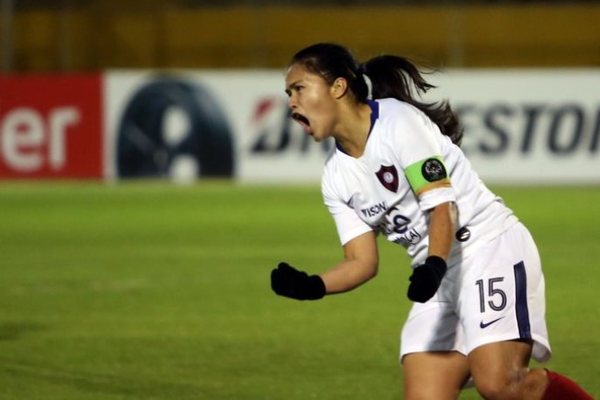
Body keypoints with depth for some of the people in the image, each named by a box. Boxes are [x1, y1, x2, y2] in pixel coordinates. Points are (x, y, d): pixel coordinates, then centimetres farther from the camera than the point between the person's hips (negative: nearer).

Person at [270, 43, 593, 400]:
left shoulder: (399, 121, -12)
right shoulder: (336, 177, 9)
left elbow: (443, 207, -18)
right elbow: (363, 261, 7)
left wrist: (434, 266, -35)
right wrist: (311, 287, -12)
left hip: (492, 249, -8)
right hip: (439, 276, 8)